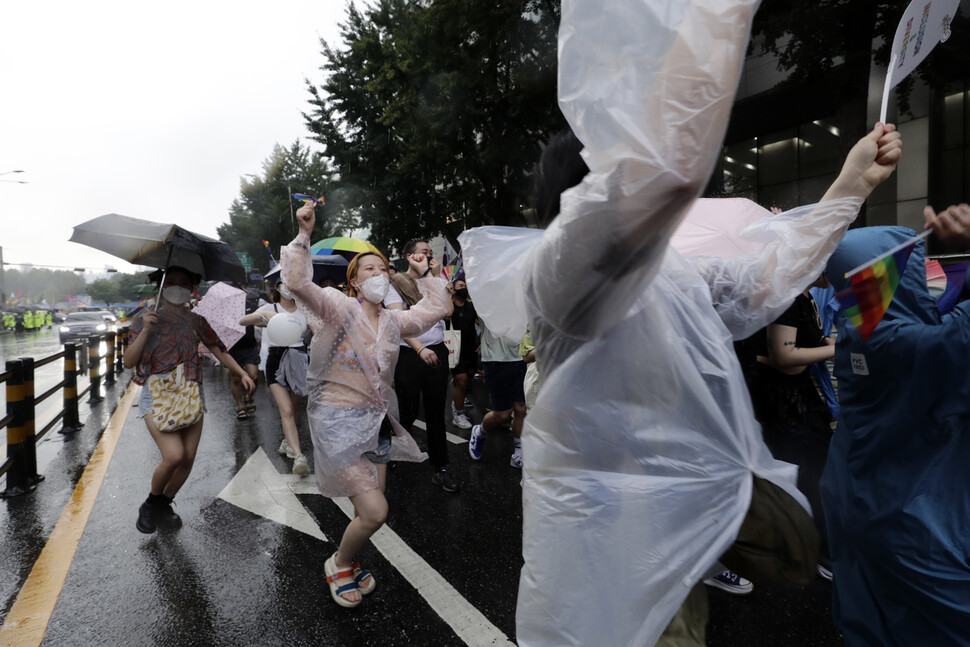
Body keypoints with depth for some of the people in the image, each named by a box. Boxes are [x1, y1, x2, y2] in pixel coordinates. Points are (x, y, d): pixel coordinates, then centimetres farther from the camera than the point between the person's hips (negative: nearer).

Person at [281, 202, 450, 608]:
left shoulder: (393, 321, 8)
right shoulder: (338, 308, -10)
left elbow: (437, 309, 15)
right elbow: (297, 283, -26)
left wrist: (424, 275, 14)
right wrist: (304, 235, -26)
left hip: (376, 420, 7)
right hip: (338, 418, -7)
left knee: (370, 510, 13)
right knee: (374, 511, -11)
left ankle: (349, 563, 43)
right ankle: (339, 564, 21)